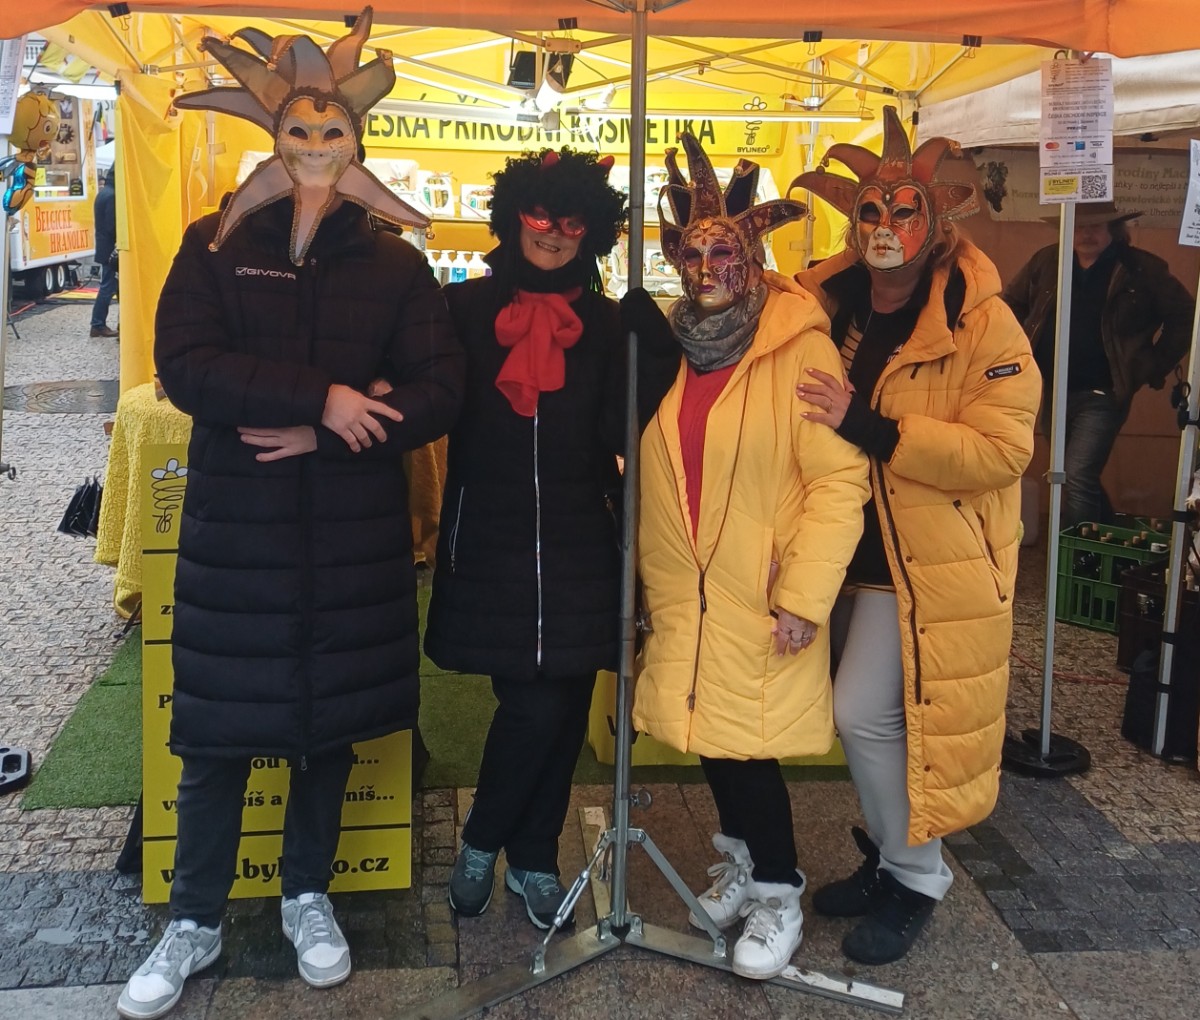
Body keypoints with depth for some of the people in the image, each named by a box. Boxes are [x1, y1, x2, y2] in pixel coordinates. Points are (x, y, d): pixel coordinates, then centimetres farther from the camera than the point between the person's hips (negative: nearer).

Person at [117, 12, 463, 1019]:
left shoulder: (393, 263, 3)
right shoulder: (216, 246, 1)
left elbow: (439, 394, -4)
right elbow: (185, 367, -12)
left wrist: (322, 434, -16)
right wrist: (322, 397, -20)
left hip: (353, 538, 1)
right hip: (235, 529, -1)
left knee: (331, 721, 13)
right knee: (216, 733, 5)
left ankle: (308, 897, 33)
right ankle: (195, 922, 24)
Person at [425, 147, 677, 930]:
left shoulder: (605, 324, 6)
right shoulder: (467, 308, 1)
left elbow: (616, 434, -3)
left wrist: (653, 357, -13)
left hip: (577, 548, 3)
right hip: (489, 544, -3)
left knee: (564, 712, 8)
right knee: (534, 706, -7)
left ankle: (535, 860, 28)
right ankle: (482, 844, 20)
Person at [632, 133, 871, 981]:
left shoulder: (799, 346, -12)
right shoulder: (670, 346, 5)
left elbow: (840, 477, -15)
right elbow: (651, 472, 10)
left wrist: (806, 595, -17)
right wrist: (655, 585, 9)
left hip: (762, 594, -5)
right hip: (685, 592, 5)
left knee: (749, 741, 0)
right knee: (709, 729, 14)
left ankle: (778, 892, 22)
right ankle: (743, 854, 38)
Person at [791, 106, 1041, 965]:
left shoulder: (983, 326, -14)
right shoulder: (826, 307, 3)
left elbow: (1000, 450, -24)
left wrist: (867, 426, -30)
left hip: (933, 563, -6)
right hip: (857, 550, 6)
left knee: (866, 713, -8)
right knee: (870, 715, 15)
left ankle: (915, 877, 15)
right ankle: (890, 854, 36)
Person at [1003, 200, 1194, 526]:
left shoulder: (1141, 269, -6)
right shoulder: (1046, 261, 3)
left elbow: (1184, 317, 0)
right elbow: (1012, 303, 16)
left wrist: (1153, 368, -4)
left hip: (1101, 396, -5)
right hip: (1052, 392, 5)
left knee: (1076, 478, -16)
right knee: (1081, 479, 18)